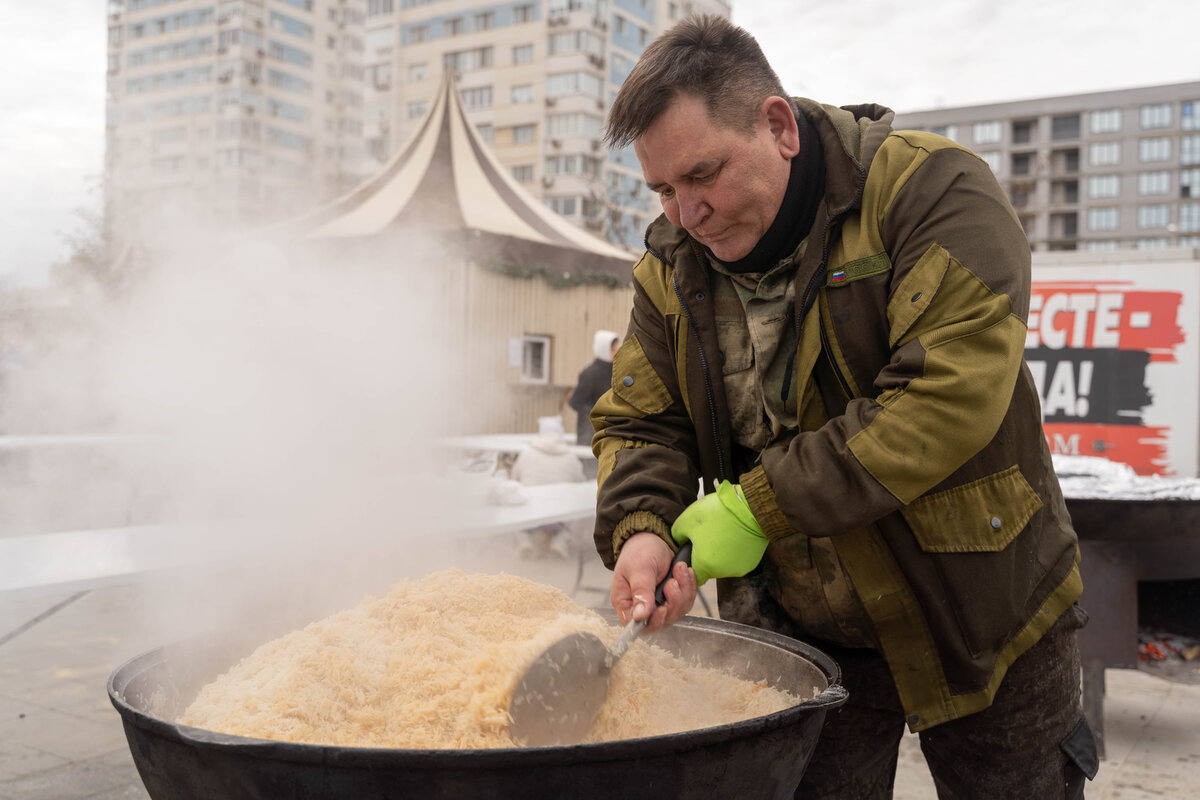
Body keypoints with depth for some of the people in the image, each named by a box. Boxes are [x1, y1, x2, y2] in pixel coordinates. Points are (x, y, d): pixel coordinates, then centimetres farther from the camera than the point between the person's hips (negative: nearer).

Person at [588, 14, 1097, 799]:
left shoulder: (932, 190, -17)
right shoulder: (673, 264, -1)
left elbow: (949, 397, -27)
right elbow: (638, 421, 1)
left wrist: (761, 506, -26)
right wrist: (640, 528, -21)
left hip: (982, 618, -3)